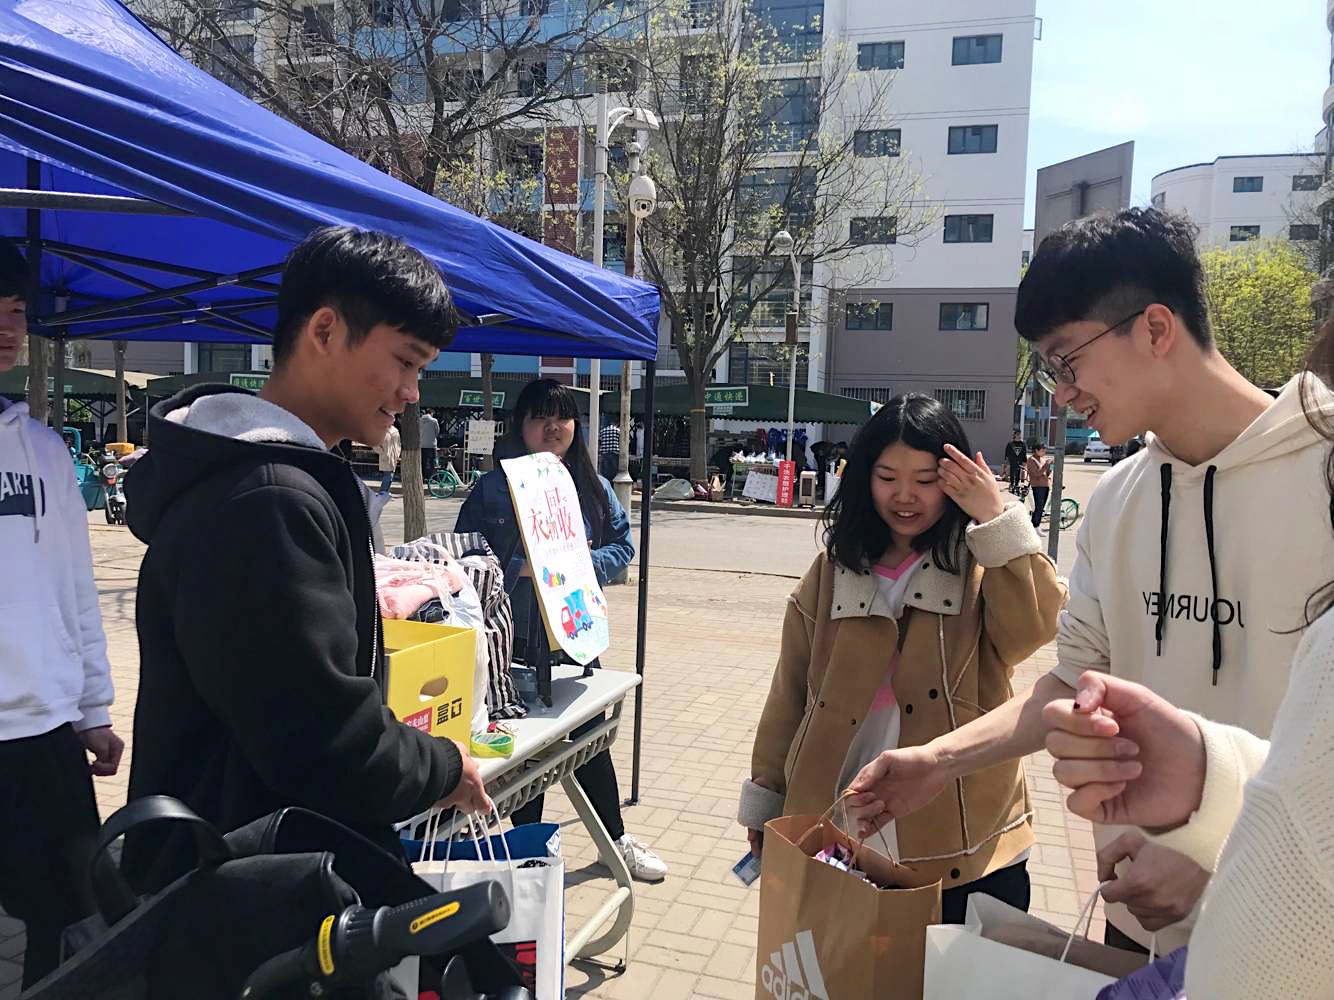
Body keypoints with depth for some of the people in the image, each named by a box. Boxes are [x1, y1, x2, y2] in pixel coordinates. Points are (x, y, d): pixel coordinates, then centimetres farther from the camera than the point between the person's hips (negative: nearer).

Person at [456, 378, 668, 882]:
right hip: (515, 637, -3)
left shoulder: (592, 487, 6)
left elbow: (622, 546, 8)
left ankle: (617, 839, 33)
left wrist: (583, 563, -11)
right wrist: (518, 570, -21)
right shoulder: (491, 488, -5)